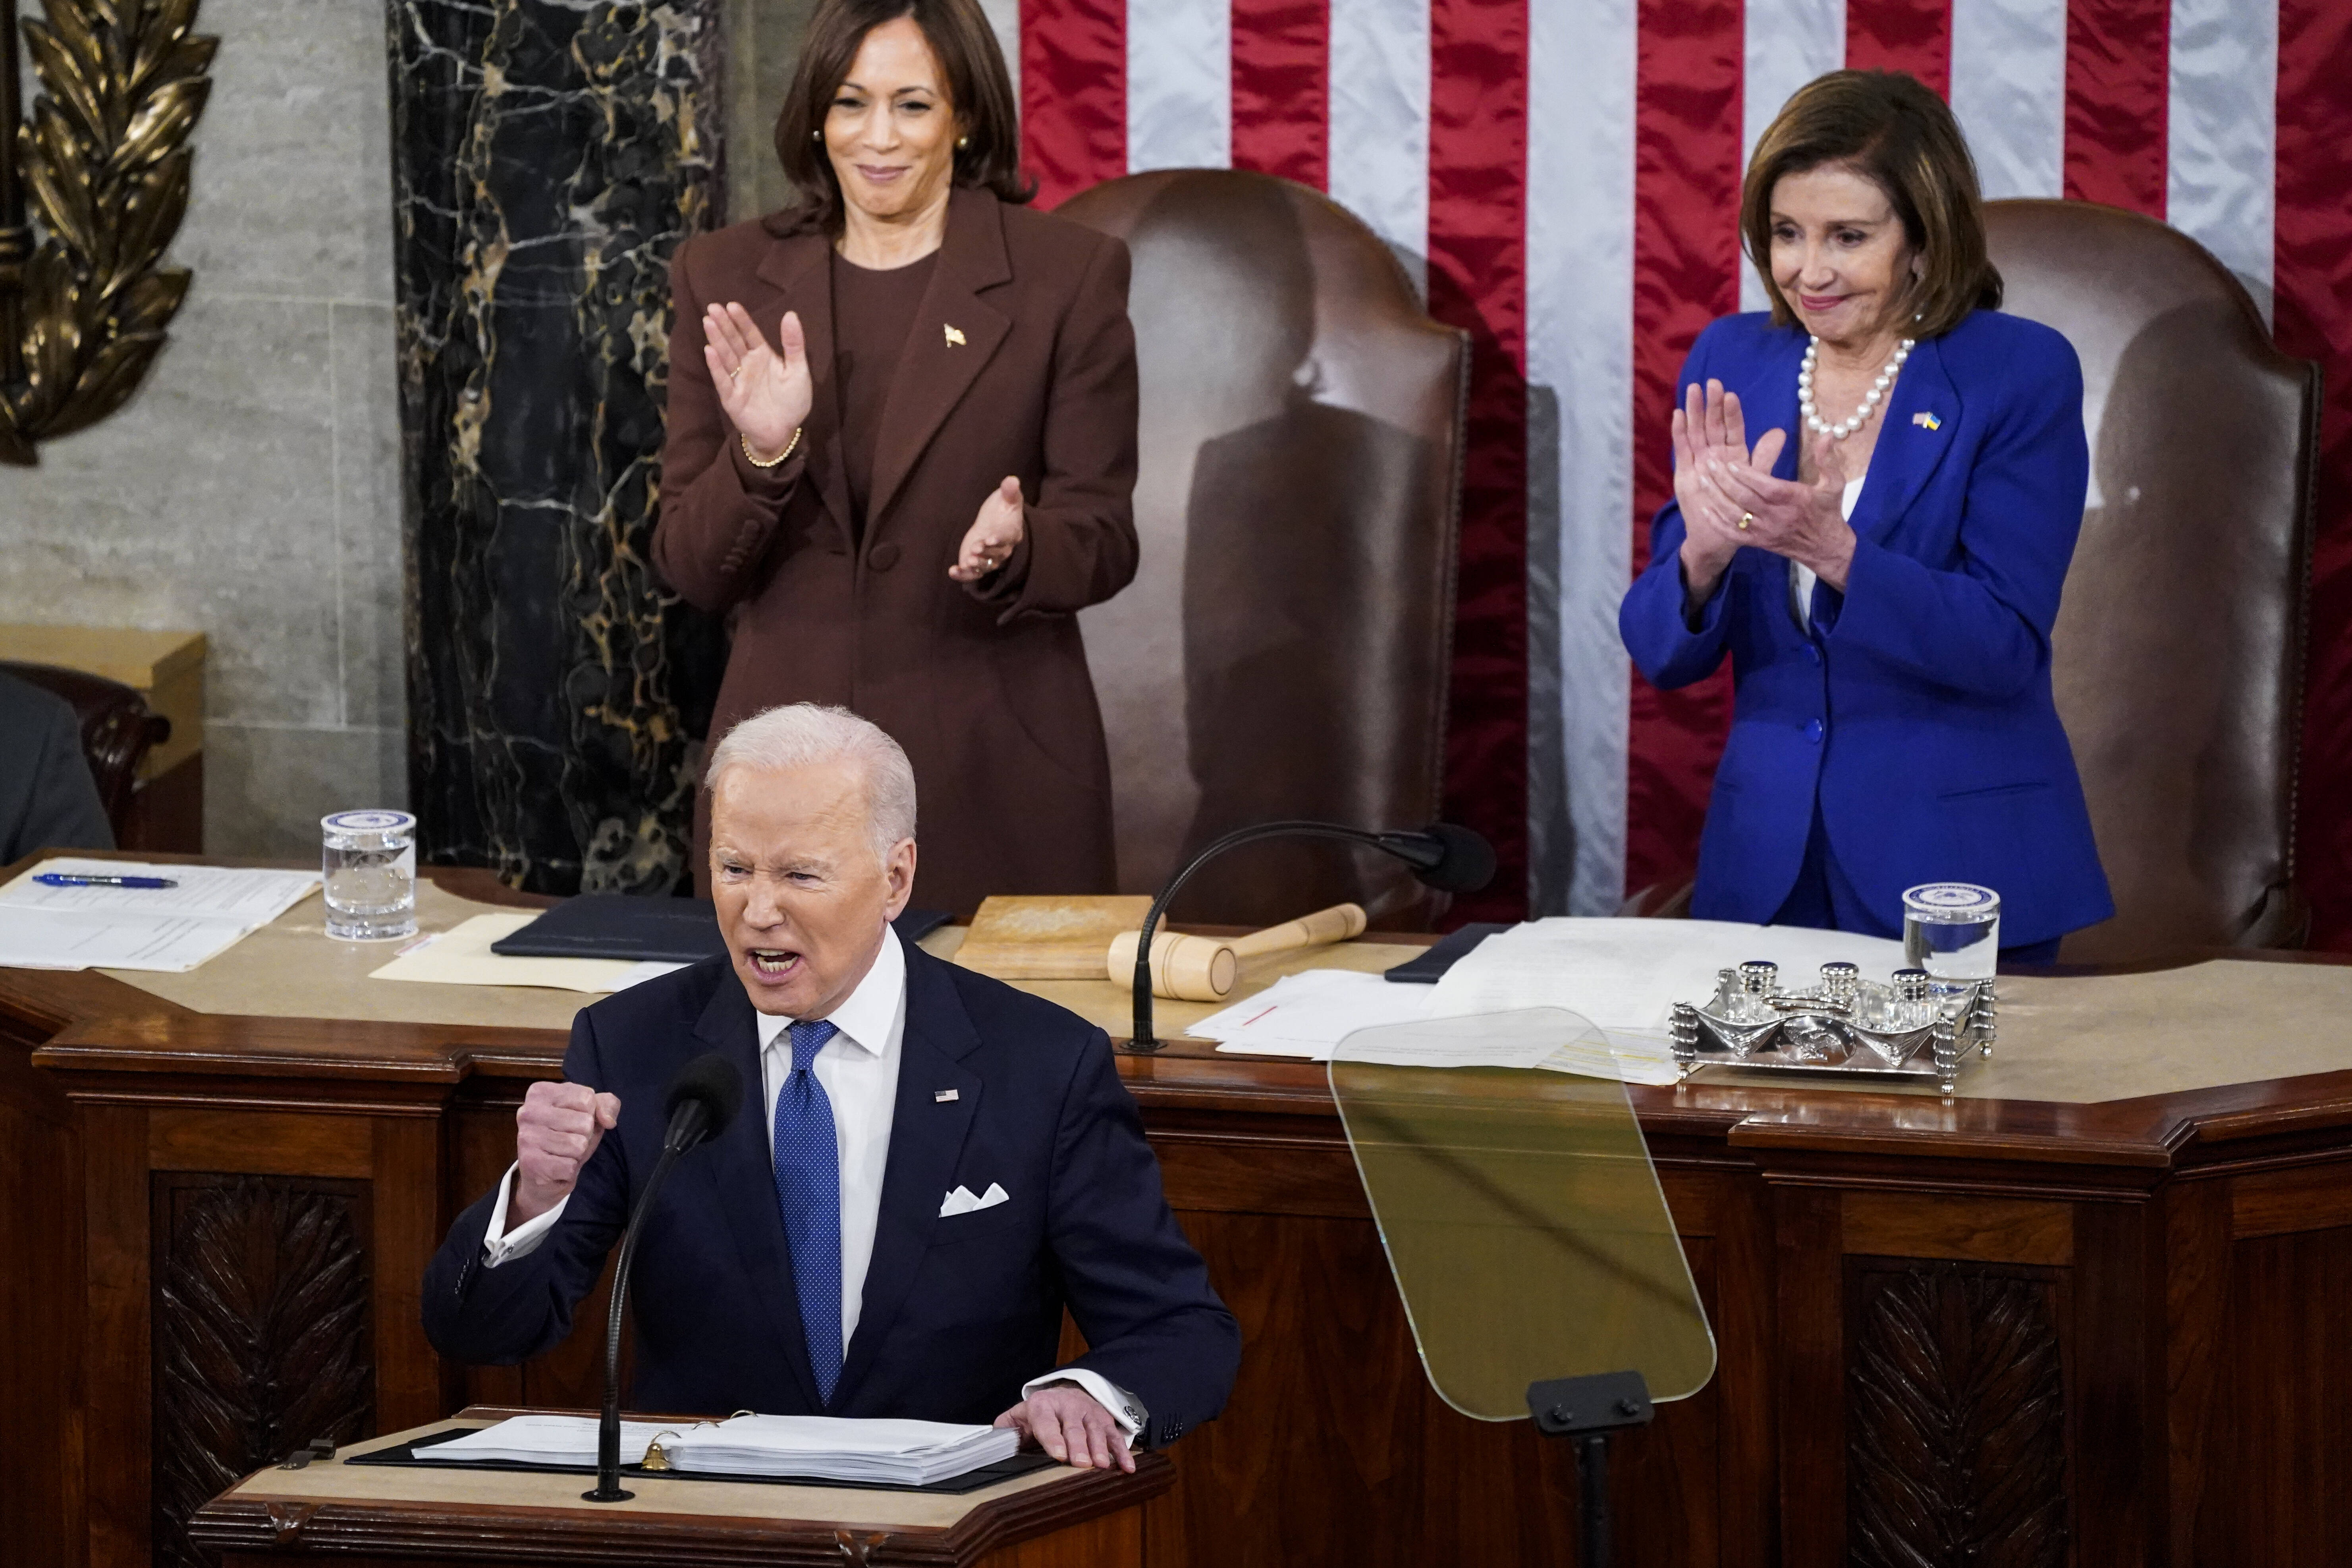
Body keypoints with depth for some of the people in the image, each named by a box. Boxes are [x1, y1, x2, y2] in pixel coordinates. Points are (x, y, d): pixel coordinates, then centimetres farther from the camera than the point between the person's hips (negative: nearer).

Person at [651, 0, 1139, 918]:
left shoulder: (1068, 277, 0)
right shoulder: (728, 280, 6)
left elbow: (1104, 539, 1)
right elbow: (690, 568, 4)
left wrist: (1013, 552, -21)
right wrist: (761, 456, -15)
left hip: (994, 770, -2)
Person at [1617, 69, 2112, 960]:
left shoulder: (2021, 375, -8)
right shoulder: (1730, 365, 3)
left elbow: (2006, 649, -14)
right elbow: (1662, 654, 2)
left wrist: (1832, 551, -27)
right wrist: (1703, 554, -19)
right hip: (1767, 866, 3)